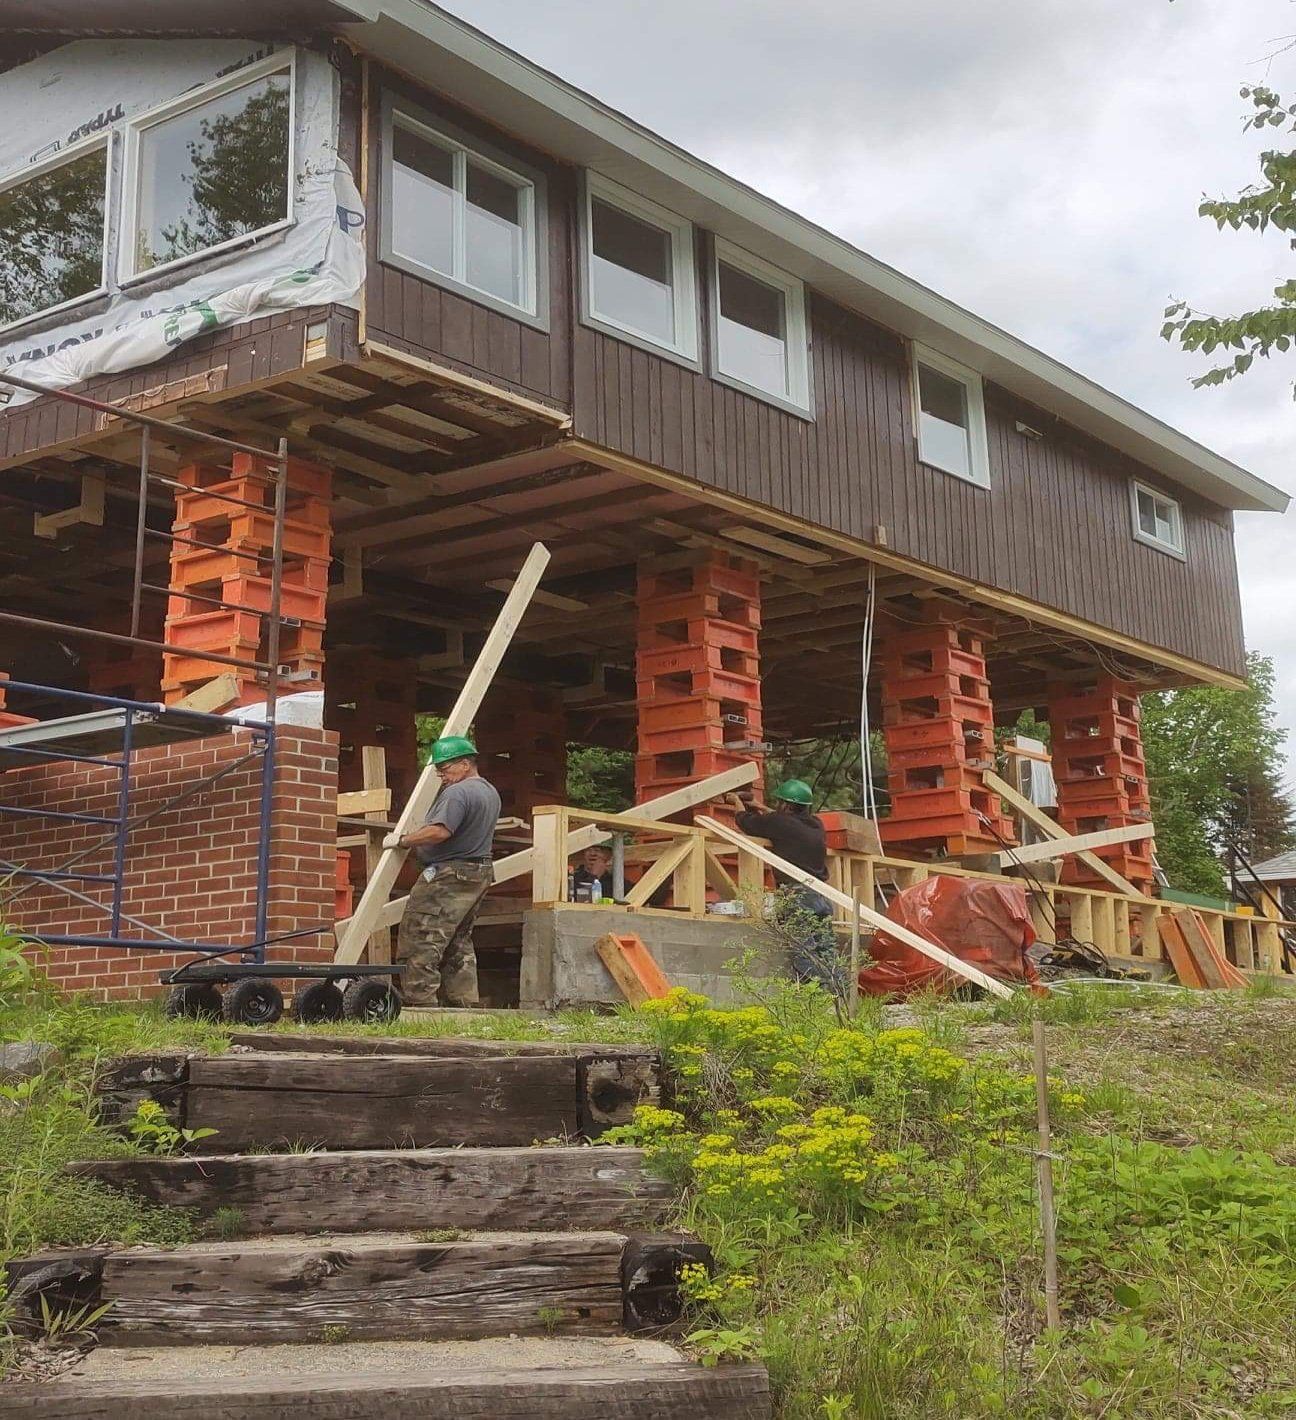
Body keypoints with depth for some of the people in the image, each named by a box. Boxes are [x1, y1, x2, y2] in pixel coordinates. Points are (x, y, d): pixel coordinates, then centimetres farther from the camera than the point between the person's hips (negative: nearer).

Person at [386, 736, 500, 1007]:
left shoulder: (457, 793, -16)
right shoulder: (491, 792, 17)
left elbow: (440, 831, -28)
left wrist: (403, 840, -16)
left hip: (448, 875, -10)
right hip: (480, 873, 10)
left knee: (419, 945, -6)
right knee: (459, 945, 16)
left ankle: (421, 1005, -8)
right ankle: (465, 1004, 16)